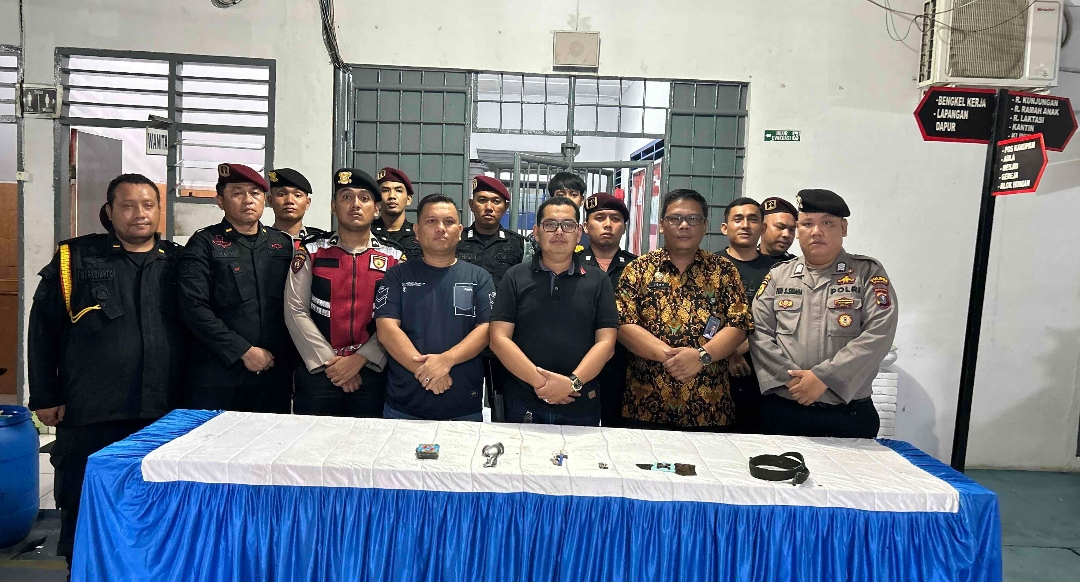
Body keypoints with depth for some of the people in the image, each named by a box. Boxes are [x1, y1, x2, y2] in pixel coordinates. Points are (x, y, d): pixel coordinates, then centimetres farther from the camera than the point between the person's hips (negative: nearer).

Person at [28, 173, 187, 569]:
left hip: (162, 415, 2)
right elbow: (43, 328, 4)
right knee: (83, 511, 9)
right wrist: (44, 395, 1)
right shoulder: (76, 258, 3)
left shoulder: (177, 262, 8)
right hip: (89, 416, -1)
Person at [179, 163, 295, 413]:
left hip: (275, 372, 3)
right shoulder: (204, 244, 0)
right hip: (219, 375, -3)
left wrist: (286, 355, 1)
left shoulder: (283, 243, 10)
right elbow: (194, 307, -10)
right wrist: (245, 351, -13)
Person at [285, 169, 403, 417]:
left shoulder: (394, 258, 3)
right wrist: (330, 361, -9)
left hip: (373, 373, 0)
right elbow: (296, 311, -2)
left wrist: (360, 359, -11)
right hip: (317, 371, 0)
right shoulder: (311, 252, 3)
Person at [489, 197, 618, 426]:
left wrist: (572, 382, -16)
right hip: (523, 403, 0)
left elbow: (606, 343, -2)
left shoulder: (598, 281, 5)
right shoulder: (515, 277, 4)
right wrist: (538, 380, -15)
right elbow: (499, 338, -4)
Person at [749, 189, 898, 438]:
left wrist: (823, 377, -17)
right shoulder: (777, 276, 8)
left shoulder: (869, 273, 2)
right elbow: (760, 334, 0)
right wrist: (791, 378, -14)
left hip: (849, 414, -1)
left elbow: (878, 334, -10)